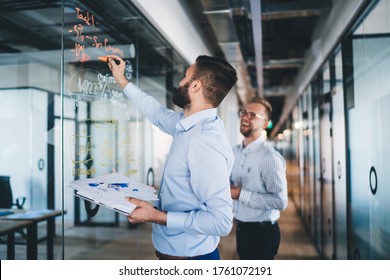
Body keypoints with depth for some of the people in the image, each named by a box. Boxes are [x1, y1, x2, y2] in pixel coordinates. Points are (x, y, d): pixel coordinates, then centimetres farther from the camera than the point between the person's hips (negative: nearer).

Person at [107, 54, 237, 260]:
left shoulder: (205, 142, -30)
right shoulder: (190, 123, -2)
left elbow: (222, 222, -31)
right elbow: (157, 113, 19)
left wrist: (157, 217, -26)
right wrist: (122, 81, 24)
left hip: (188, 254, -8)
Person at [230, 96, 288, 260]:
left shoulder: (270, 157, -22)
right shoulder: (235, 151, 4)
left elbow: (280, 201, -25)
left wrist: (240, 194, -24)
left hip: (262, 233, -8)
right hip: (241, 228, 8)